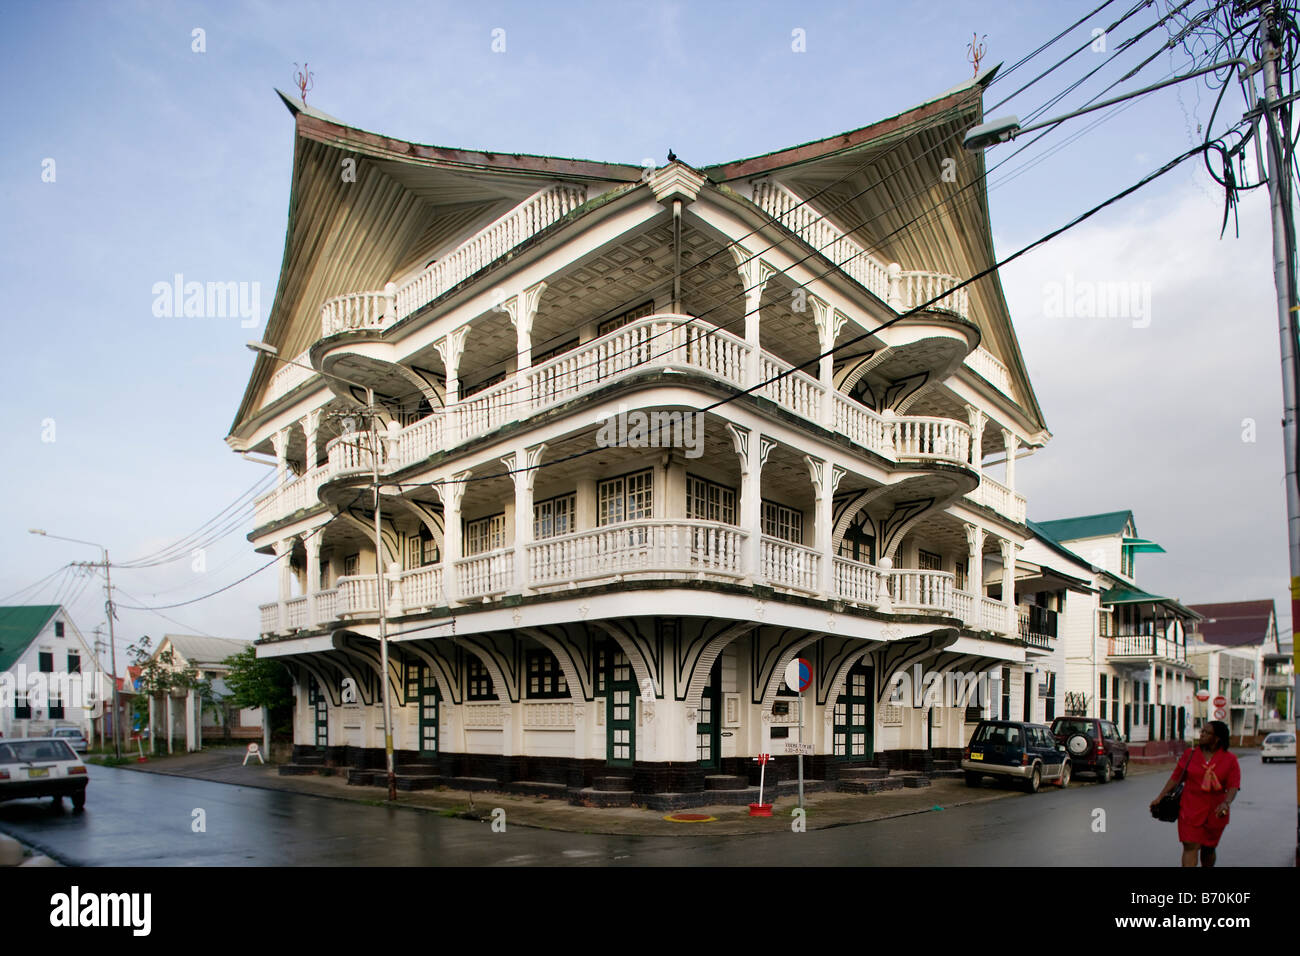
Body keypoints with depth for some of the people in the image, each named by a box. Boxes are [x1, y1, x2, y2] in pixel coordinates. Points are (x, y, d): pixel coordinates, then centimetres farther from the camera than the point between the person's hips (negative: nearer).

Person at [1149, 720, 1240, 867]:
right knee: (1190, 847, -9)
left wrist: (1226, 803, -28)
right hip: (1190, 809, 0)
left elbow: (1233, 786, -9)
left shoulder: (1230, 760, -1)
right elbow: (1175, 777, 6)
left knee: (1208, 849, 14)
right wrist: (1160, 797, 1)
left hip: (1215, 812, 0)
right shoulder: (1190, 754, 2)